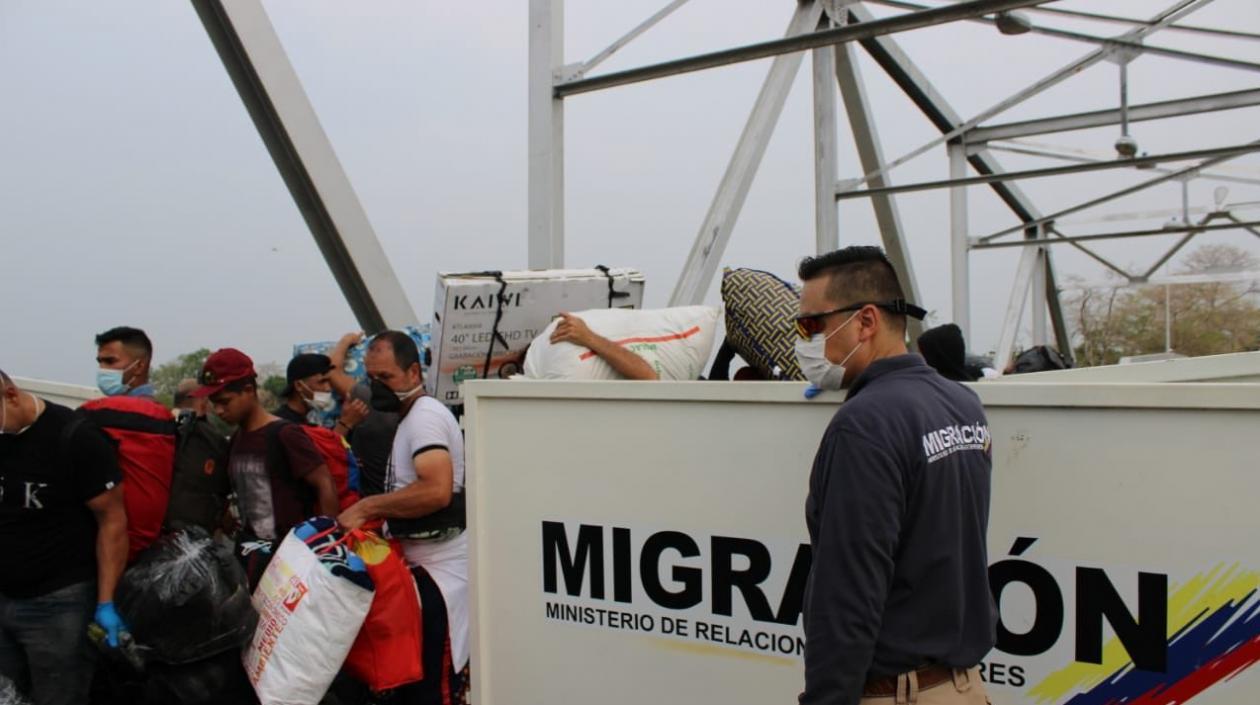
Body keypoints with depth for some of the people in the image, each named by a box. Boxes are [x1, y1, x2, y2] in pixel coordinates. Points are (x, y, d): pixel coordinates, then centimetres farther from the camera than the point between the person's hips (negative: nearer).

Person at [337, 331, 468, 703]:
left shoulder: (425, 415, -14)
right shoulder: (412, 418, 17)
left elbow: (437, 491, -29)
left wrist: (366, 507, -22)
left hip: (441, 570, -10)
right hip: (424, 565, 10)